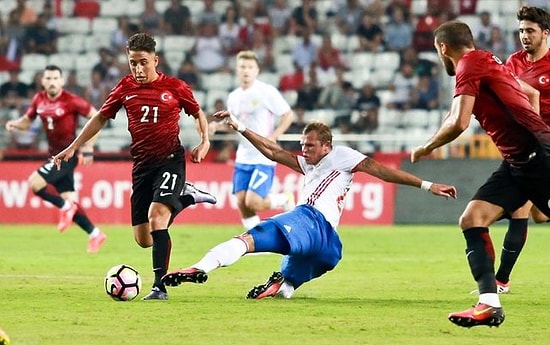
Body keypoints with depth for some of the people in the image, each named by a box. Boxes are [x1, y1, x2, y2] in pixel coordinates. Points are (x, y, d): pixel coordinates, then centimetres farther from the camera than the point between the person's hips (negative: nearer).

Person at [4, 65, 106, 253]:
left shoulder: (71, 100, -15)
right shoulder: (39, 100, 3)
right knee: (67, 200, 7)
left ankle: (65, 207, -2)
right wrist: (14, 124, -6)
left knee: (35, 182, -19)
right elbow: (27, 121, 17)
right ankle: (95, 234, 18)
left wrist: (88, 147, -16)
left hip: (68, 154, -7)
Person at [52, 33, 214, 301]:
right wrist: (73, 147, 12)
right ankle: (185, 197, 32)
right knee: (143, 239, 5)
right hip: (142, 165, 5)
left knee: (156, 216, -26)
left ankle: (160, 286, -21)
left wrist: (205, 142, -6)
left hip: (170, 160, -5)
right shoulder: (125, 88, 3)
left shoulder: (175, 87, -4)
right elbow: (101, 118, 15)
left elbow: (198, 113, 11)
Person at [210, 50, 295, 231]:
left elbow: (288, 115, -7)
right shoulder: (234, 97, 10)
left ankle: (285, 199, 13)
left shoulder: (267, 92, -10)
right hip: (243, 157, 7)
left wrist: (272, 138, -17)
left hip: (264, 157, -6)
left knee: (253, 202, -16)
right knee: (242, 203, 0)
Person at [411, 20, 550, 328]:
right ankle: (489, 303, -13)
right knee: (472, 219, -3)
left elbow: (459, 123, -19)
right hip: (519, 162, 10)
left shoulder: (470, 64, -9)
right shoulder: (488, 62, 19)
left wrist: (426, 149, -4)